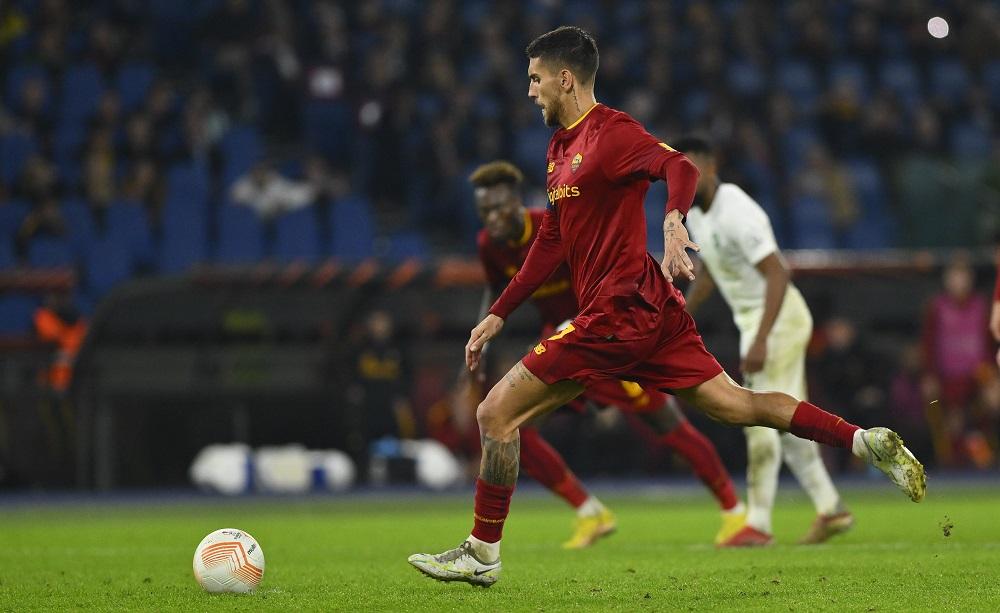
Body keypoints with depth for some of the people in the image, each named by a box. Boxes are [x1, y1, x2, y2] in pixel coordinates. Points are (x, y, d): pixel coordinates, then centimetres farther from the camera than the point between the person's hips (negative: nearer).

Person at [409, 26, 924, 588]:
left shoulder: (609, 132, -9)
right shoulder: (562, 147, 20)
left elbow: (680, 166, -28)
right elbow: (551, 245, 25)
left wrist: (674, 221, -48)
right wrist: (499, 315, 23)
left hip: (621, 313, -10)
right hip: (648, 310, 10)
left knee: (496, 414, -7)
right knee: (737, 406, 8)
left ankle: (482, 555, 0)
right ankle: (870, 442, 1)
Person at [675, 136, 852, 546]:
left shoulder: (735, 213, -23)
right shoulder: (694, 213, 6)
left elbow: (777, 275, -27)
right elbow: (709, 271, 23)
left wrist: (761, 341, -33)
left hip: (778, 317, -9)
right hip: (753, 320, 9)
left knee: (761, 419, -9)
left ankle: (757, 524, -6)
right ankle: (830, 509, 20)